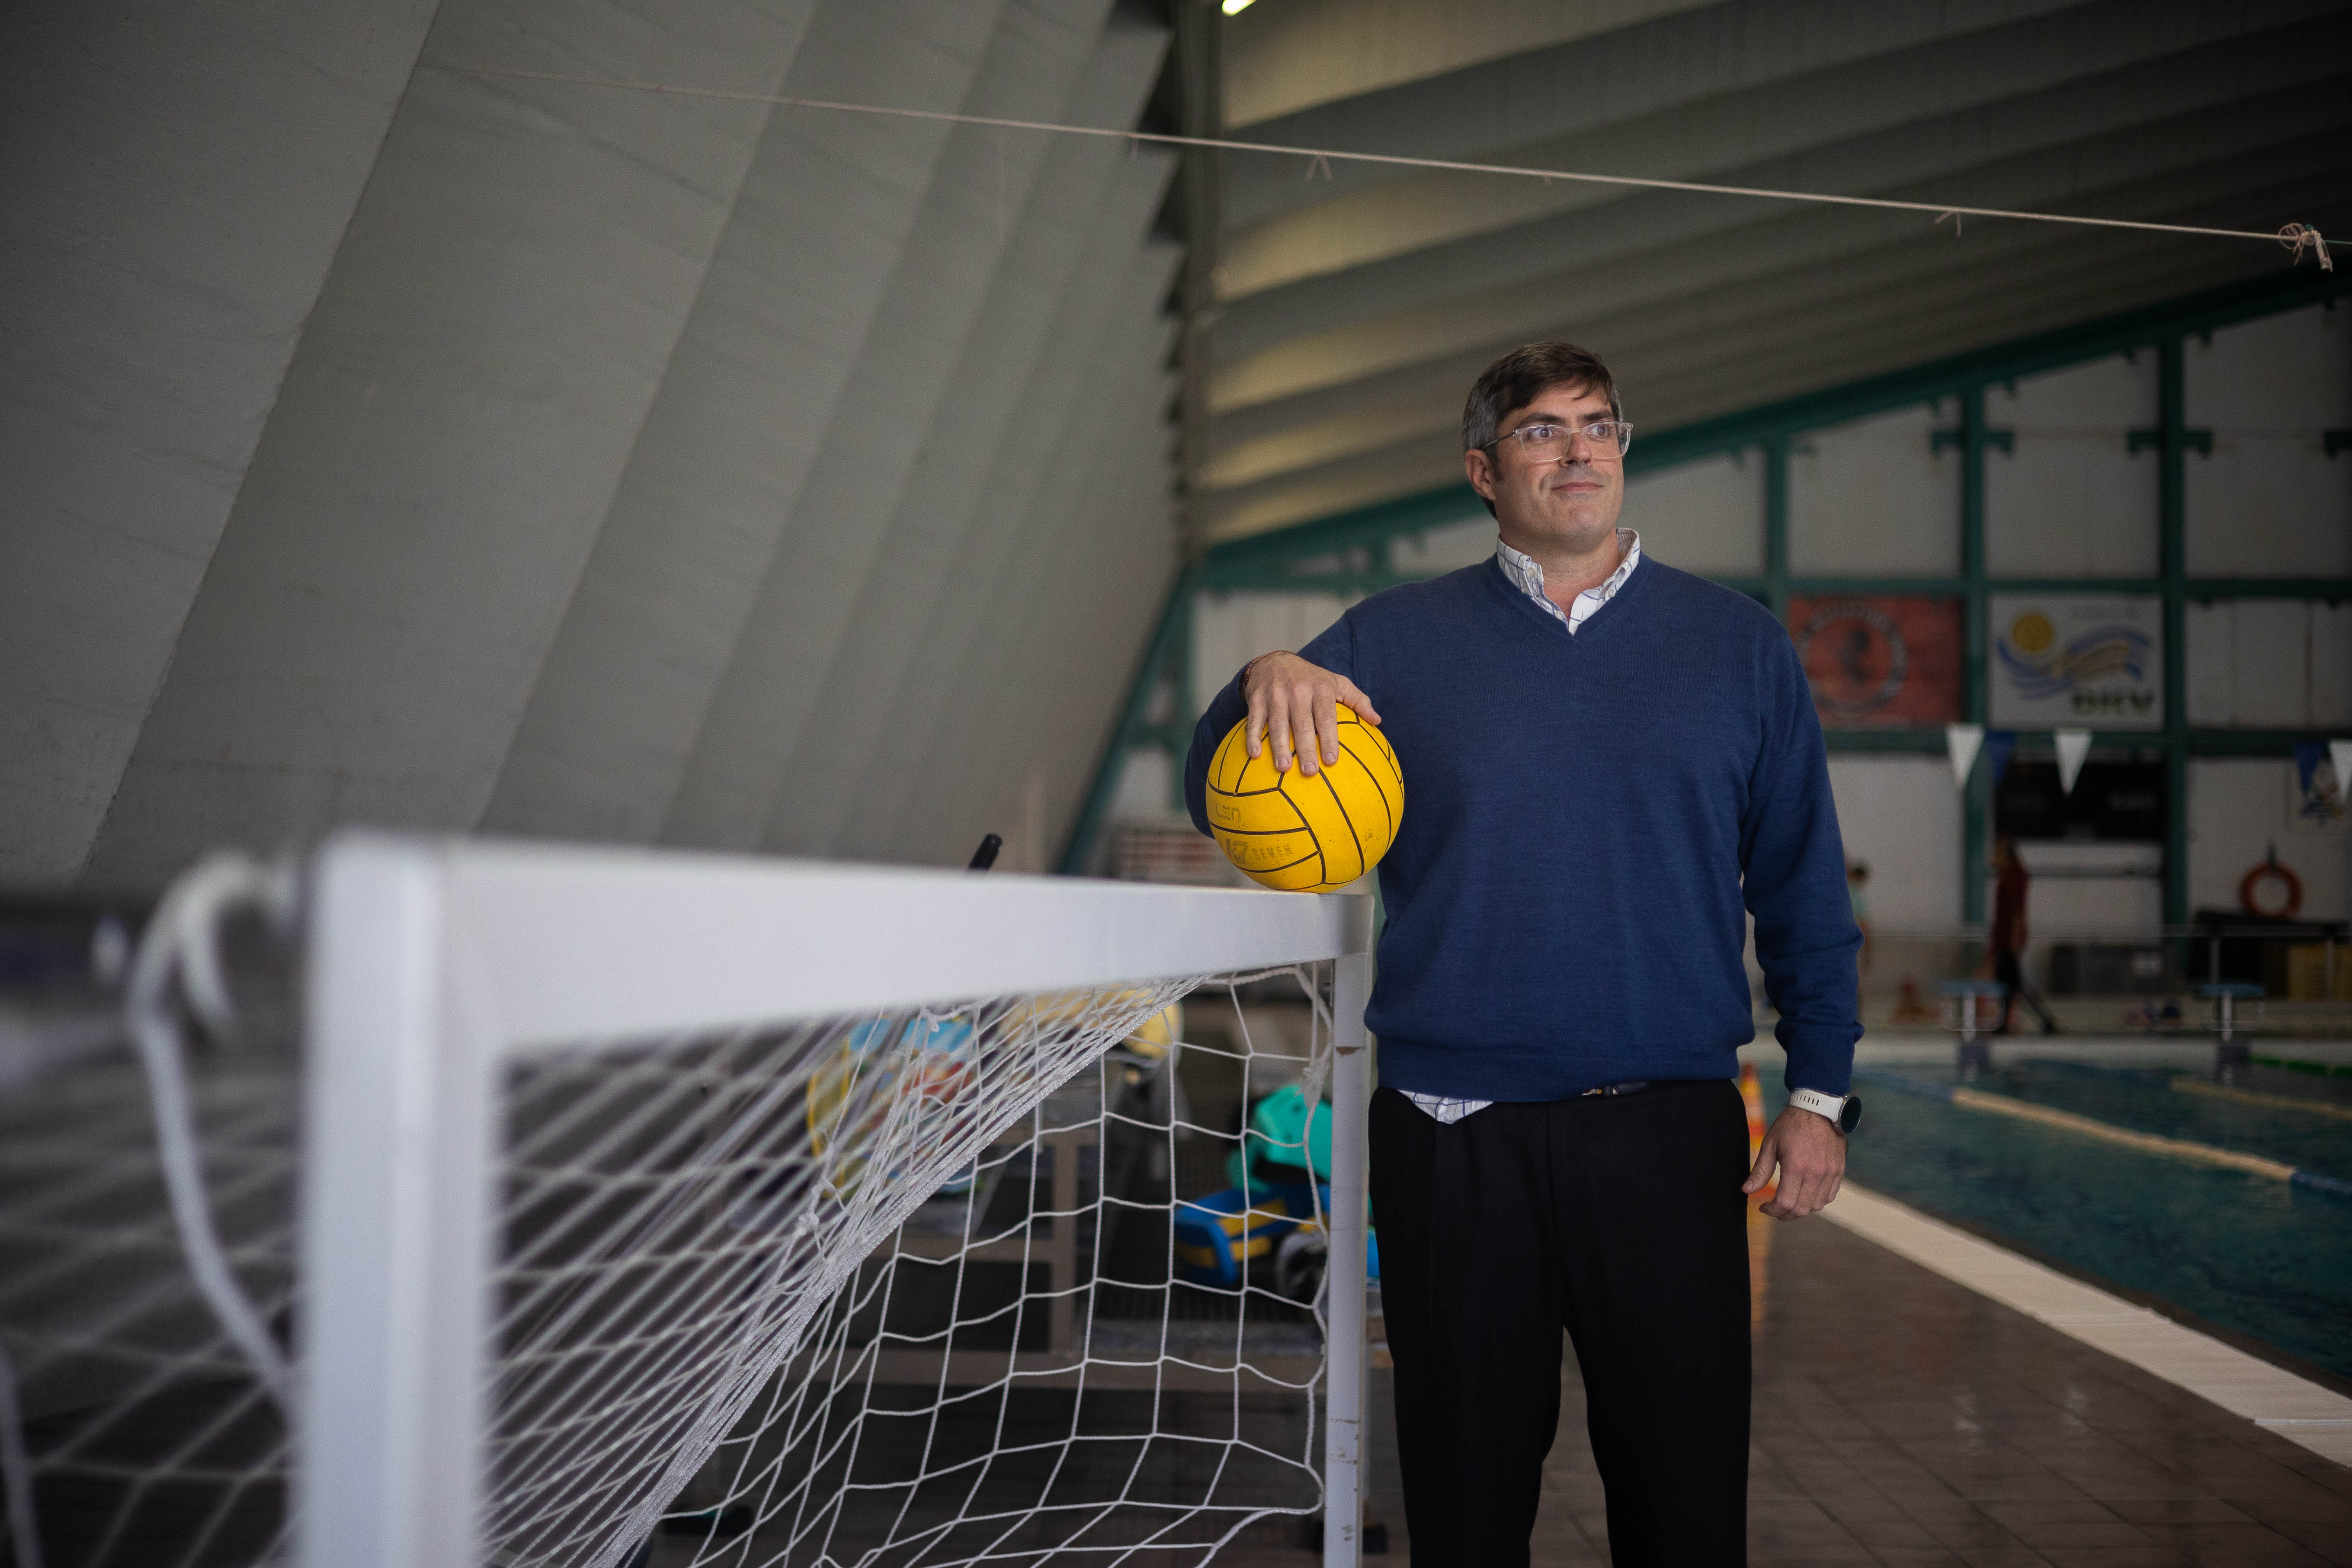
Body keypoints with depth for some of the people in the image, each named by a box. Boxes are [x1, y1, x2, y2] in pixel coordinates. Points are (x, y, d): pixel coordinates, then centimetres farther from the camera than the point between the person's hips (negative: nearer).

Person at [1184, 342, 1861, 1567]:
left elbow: (1802, 891, 8)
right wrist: (1263, 686, -20)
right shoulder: (1393, 642, 4)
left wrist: (1817, 1094, 2)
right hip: (1455, 1137, 0)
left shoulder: (1737, 644, 7)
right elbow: (1221, 805, 1)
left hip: (1671, 1139, 1)